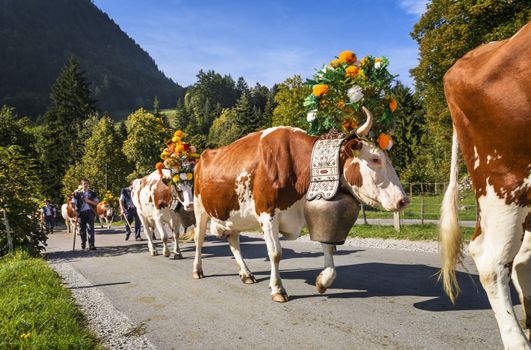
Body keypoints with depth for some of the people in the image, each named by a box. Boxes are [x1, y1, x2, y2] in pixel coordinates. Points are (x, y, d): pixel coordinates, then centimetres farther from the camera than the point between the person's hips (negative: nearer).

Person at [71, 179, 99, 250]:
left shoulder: (92, 193, 12)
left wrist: (88, 201, -7)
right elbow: (73, 203, 3)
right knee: (82, 229, 7)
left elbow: (96, 203, 8)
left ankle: (92, 245, -15)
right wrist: (74, 210, -14)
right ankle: (83, 243, 27)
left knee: (90, 228, -11)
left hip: (90, 212, -1)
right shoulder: (77, 193, 9)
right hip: (81, 213, 1)